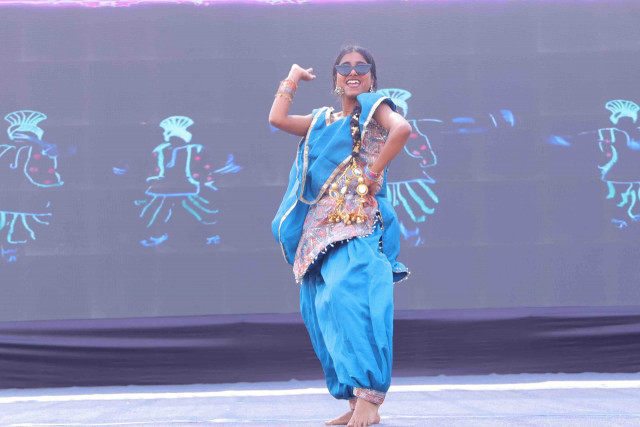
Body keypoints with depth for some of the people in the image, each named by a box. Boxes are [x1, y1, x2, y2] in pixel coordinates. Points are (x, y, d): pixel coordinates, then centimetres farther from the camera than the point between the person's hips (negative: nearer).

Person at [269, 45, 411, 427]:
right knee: (324, 311, 2)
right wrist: (293, 78, 24)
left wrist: (375, 172, -14)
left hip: (358, 225, -7)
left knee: (348, 297, -24)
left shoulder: (374, 108, 5)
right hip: (320, 230, 7)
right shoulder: (323, 120, 23)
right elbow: (277, 118, 12)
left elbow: (403, 128, -15)